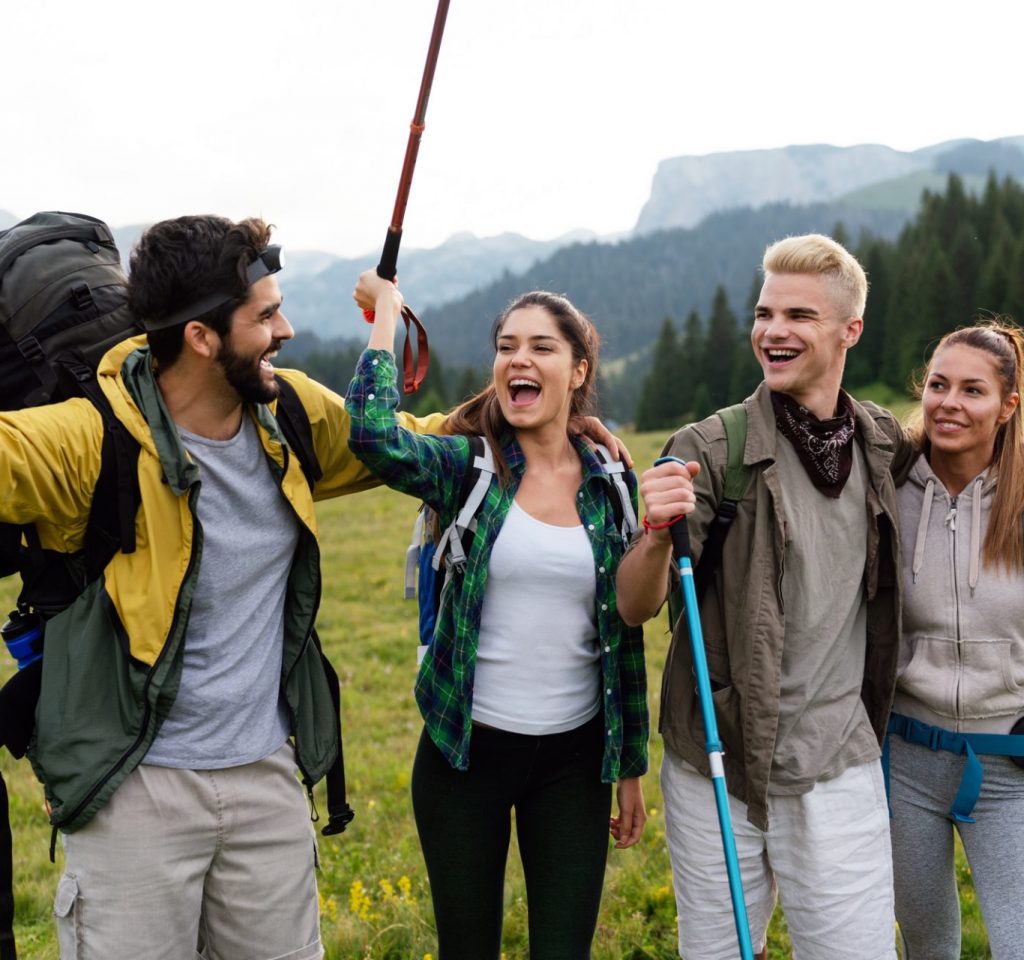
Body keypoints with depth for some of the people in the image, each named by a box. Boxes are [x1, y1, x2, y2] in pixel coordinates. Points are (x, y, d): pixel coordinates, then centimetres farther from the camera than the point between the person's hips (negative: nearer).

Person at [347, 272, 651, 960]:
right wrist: (386, 308, -16)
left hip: (574, 757, 2)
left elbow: (626, 634, 7)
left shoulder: (612, 483, 2)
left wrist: (632, 767, 10)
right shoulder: (469, 465, -6)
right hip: (468, 749, -1)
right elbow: (374, 436, -29)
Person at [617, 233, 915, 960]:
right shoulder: (710, 450, -9)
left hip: (839, 768, 2)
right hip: (715, 764, -2)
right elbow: (636, 609, -15)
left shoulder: (887, 446, 3)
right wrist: (658, 535, -32)